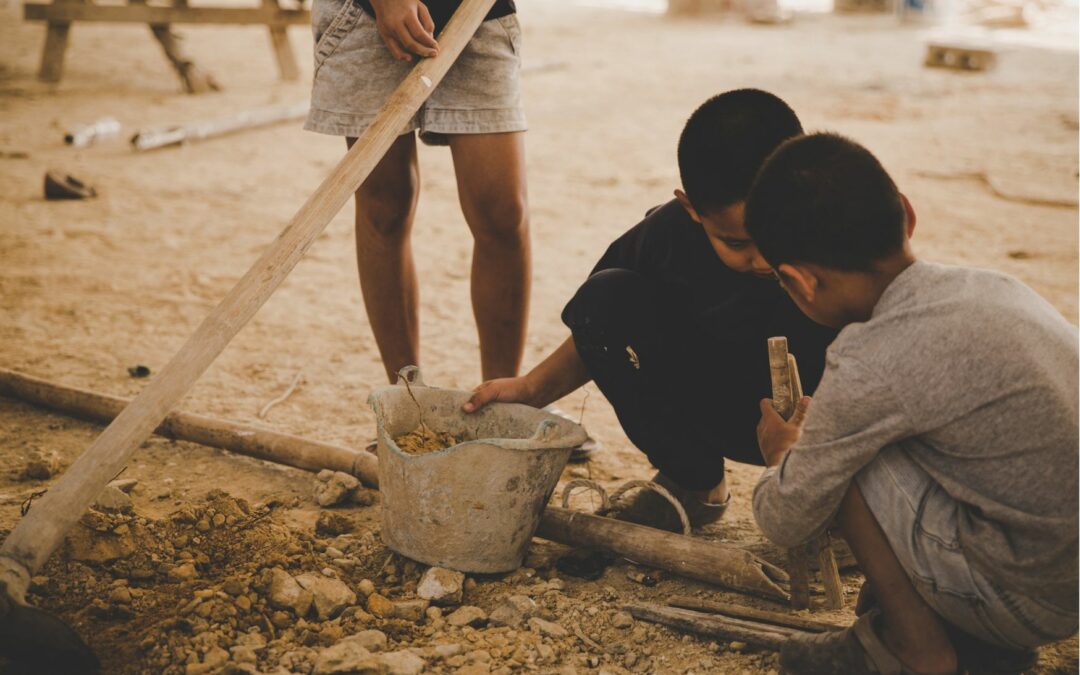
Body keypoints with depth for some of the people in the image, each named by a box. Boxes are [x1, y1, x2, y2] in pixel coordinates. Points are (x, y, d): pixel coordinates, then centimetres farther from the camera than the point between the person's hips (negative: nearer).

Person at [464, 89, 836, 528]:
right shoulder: (668, 233, -19)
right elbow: (603, 327, -1)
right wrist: (533, 389, -9)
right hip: (723, 412, 4)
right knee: (605, 297, -18)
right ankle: (693, 484, -2)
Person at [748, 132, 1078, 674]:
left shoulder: (869, 365, -19)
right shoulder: (992, 288, 3)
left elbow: (785, 525, -5)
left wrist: (782, 452, 17)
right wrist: (824, 423, 31)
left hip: (1031, 603, -8)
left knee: (837, 462, -6)